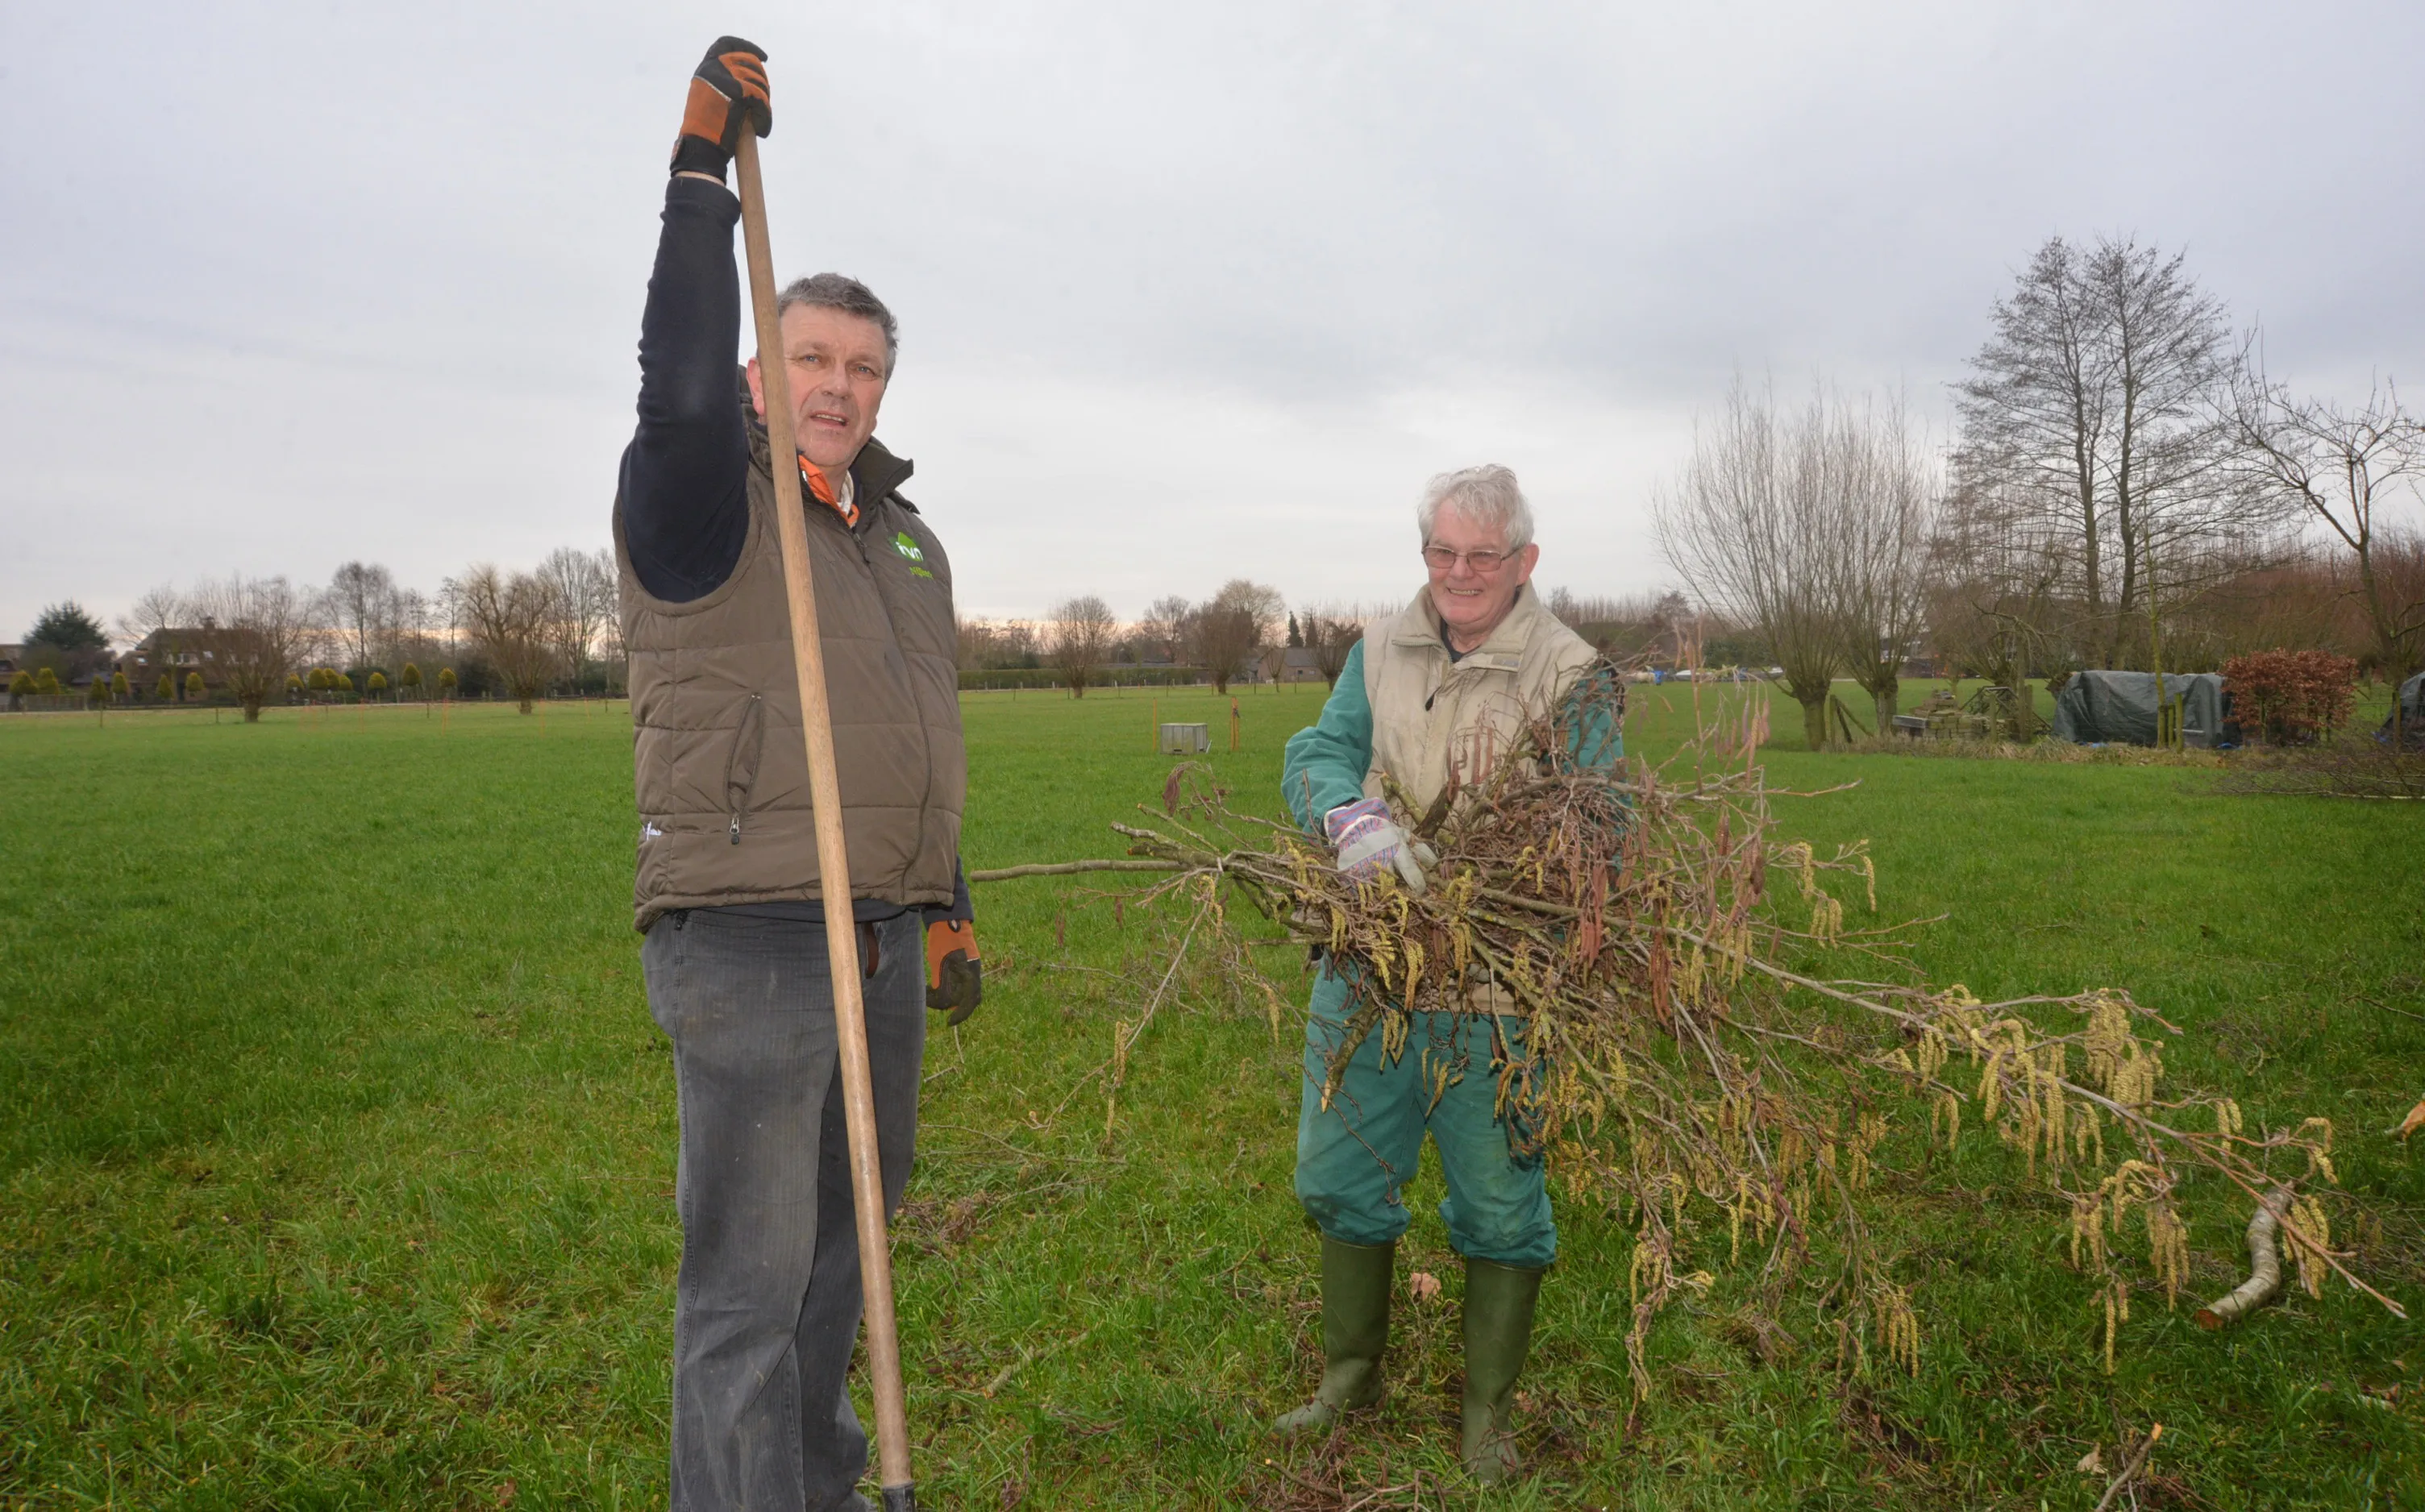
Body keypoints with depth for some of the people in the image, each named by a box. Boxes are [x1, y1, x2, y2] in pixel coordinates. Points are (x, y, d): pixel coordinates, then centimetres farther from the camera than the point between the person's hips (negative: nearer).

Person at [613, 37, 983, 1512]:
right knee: (747, 1282, -1)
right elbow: (680, 390, -28)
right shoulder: (705, 506, -4)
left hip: (887, 937, 7)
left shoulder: (910, 538, 16)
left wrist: (951, 906, 17)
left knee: (846, 1236, 20)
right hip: (747, 936, -7)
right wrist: (703, 174, -24)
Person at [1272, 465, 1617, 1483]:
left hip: (1497, 981, -4)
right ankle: (1351, 1374, 39)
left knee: (1499, 1197, 10)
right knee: (1341, 1172, 15)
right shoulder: (1381, 651, 8)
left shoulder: (1570, 672, -6)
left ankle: (1486, 1411, 32)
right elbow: (1316, 753, -1)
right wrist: (1355, 822, -25)